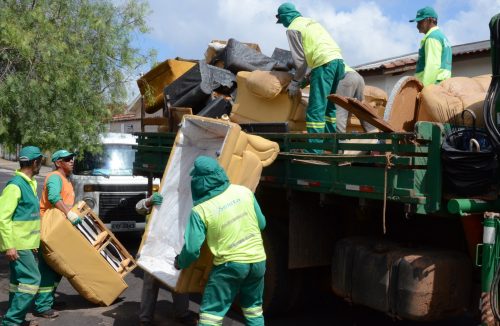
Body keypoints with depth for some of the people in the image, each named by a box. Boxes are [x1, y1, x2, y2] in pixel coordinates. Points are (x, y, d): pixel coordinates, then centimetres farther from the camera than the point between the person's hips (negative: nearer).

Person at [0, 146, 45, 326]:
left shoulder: (29, 183, 12)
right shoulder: (15, 185, -16)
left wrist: (33, 242, 23)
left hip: (26, 243, 9)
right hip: (18, 244, -9)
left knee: (20, 280, 13)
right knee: (31, 279, -10)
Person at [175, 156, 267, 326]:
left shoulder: (200, 210, -13)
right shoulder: (244, 192, -2)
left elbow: (192, 248, -10)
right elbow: (261, 224, 9)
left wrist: (180, 263, 10)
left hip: (230, 264, -5)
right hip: (258, 260, 5)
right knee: (253, 308, 23)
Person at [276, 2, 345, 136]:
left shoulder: (292, 29, 3)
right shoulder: (311, 21, 28)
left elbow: (300, 59, -2)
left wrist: (295, 83, 7)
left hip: (324, 63, -8)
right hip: (338, 59, 8)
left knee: (316, 109, -8)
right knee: (329, 106, 15)